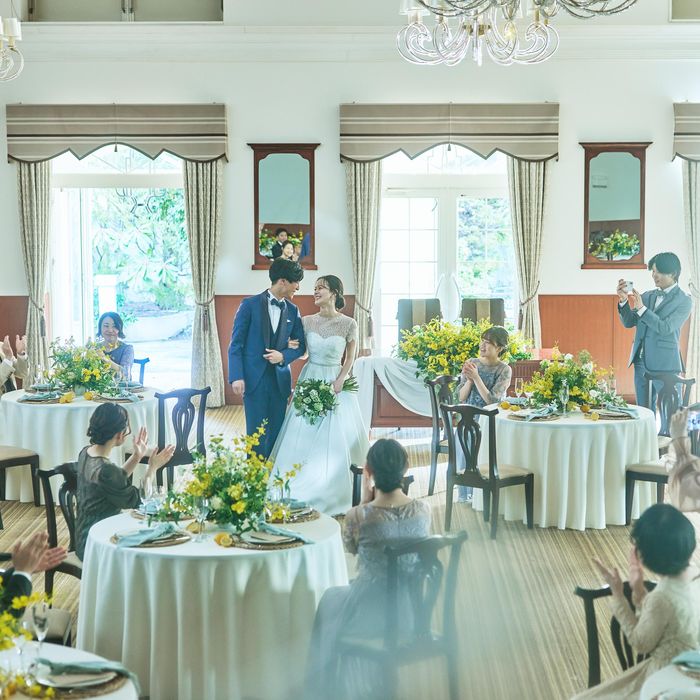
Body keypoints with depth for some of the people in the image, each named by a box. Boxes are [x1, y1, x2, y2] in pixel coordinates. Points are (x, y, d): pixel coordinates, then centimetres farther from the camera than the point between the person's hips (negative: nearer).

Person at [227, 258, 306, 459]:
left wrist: (283, 356, -9)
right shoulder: (250, 305, -3)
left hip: (280, 380, 4)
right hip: (254, 379, -4)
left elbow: (300, 346, 12)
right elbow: (236, 343, -4)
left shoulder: (293, 311, 10)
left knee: (276, 433, 6)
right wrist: (236, 377, -13)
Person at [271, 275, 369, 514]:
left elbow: (350, 357, 2)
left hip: (337, 382, -2)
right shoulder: (306, 322, 2)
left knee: (336, 439, -4)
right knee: (304, 438, 0)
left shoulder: (348, 324, -5)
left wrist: (339, 381, -8)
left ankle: (334, 496, 10)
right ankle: (303, 493, 10)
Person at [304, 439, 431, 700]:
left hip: (371, 616, -3)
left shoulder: (357, 517, -24)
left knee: (330, 599, 32)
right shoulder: (424, 510, -12)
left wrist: (365, 501, -2)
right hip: (412, 610, 4)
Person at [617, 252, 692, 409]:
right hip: (642, 361, 6)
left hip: (665, 364, -6)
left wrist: (641, 308, -20)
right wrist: (624, 300, -5)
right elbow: (628, 322, 11)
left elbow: (665, 328, -15)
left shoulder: (683, 301, -4)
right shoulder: (648, 296, 13)